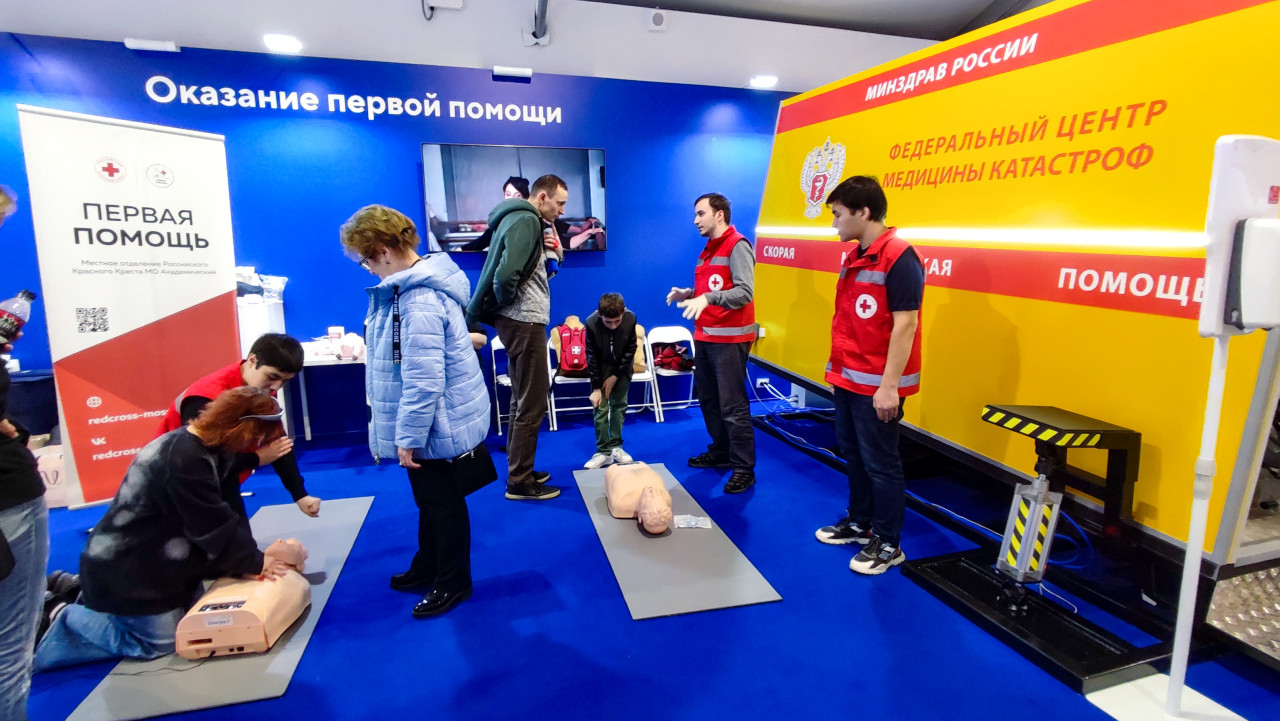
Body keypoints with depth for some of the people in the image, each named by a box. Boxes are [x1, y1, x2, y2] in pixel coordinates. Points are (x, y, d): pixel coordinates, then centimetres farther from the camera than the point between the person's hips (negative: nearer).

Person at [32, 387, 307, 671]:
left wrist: (255, 559, -13)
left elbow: (230, 514, -2)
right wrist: (258, 562, -14)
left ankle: (92, 602, 25)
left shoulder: (212, 449, 0)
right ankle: (66, 619, 11)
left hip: (162, 564, 10)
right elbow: (215, 529, -27)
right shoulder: (184, 458, -31)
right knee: (162, 642, -2)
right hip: (124, 572, -10)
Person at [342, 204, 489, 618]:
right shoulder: (414, 282, 6)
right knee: (429, 498, 24)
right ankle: (428, 567, 43)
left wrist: (408, 436, -21)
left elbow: (423, 380, -29)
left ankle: (453, 582, 27)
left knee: (441, 502, 8)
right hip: (434, 419, 10)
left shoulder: (419, 300, -28)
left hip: (436, 424, -10)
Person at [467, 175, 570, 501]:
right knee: (532, 404, -3)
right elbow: (506, 274, -27)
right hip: (524, 321, -10)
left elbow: (508, 270, 12)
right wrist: (506, 303, -9)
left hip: (519, 320, 10)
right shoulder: (526, 220, -14)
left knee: (522, 401, 17)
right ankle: (519, 482, 6)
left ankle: (519, 471, 27)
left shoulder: (521, 218, 17)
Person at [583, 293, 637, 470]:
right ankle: (603, 451, -1)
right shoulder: (591, 323, -30)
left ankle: (616, 446, 12)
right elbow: (592, 357, -19)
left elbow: (630, 350, -14)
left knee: (619, 405, 2)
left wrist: (615, 376, -14)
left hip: (622, 365, 1)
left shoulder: (631, 319, -27)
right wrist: (596, 387, -17)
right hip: (600, 366, -1)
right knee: (600, 407, -7)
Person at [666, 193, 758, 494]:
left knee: (732, 406, -6)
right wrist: (688, 293, 4)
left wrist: (708, 298, -34)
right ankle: (721, 452, 30)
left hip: (730, 337, -9)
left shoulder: (737, 246, -11)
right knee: (708, 399, 15)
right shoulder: (708, 250, 17)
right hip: (705, 336, 9)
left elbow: (745, 292, -23)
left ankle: (744, 468, 3)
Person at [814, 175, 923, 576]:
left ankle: (887, 544, 20)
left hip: (877, 385, -8)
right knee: (853, 455, 18)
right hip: (848, 379, 8)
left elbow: (905, 323, -20)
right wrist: (837, 369, 14)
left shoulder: (899, 257, -16)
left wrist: (890, 386, -22)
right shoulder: (854, 257, 10)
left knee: (880, 463, 4)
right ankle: (859, 523, 35)